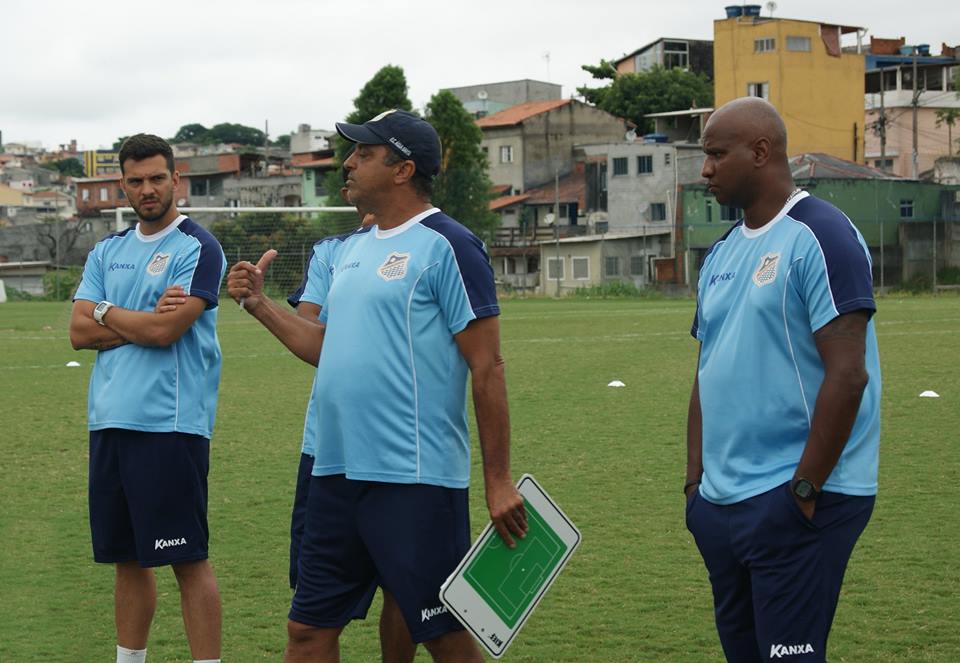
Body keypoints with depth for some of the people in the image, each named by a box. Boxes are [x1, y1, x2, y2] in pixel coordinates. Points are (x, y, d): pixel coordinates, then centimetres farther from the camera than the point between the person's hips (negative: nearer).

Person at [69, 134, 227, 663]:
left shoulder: (198, 248, -4)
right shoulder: (107, 252, 16)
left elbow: (165, 330, -16)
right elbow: (79, 333, 6)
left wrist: (106, 313, 0)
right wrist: (143, 321, -7)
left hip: (170, 423, -6)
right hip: (110, 421, 6)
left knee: (187, 558, -5)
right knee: (127, 557, 13)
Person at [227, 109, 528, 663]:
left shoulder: (446, 245, -10)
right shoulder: (354, 248, 16)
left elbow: (488, 367, -13)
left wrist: (499, 479, -15)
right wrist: (259, 304, 15)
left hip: (416, 479, -8)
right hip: (338, 473, 8)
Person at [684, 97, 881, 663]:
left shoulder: (819, 236, -12)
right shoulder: (723, 252, 15)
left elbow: (847, 375, -18)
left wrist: (803, 489, -18)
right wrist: (695, 481, 12)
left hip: (793, 503, -8)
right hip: (722, 502, 9)